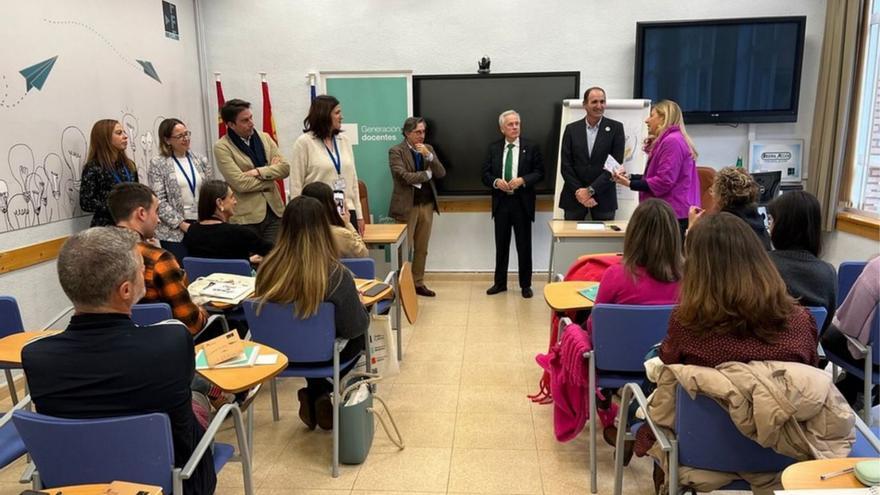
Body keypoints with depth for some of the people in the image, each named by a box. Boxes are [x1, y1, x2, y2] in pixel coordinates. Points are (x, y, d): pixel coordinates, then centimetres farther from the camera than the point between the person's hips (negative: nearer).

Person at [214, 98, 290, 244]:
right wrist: (270, 173, -4)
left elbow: (285, 167, 2)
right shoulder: (221, 147, -5)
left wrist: (259, 172, -12)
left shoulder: (264, 137, 10)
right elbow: (241, 183, -15)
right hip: (246, 216, -4)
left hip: (274, 210, 4)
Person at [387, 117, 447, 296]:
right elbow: (404, 176, -18)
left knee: (422, 249, 11)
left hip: (427, 204, 5)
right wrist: (427, 174, -5)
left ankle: (418, 283, 22)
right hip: (406, 205, -5)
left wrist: (429, 156, -14)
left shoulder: (428, 149, 10)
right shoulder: (396, 151, -6)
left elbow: (441, 173, 1)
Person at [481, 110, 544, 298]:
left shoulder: (531, 147, 0)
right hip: (501, 202, 2)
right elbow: (485, 174, 5)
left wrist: (522, 180, -17)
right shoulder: (494, 148, 6)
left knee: (524, 246, 5)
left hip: (522, 203, -2)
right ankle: (500, 282, 22)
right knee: (501, 245, 10)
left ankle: (525, 285, 17)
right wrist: (496, 181, -15)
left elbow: (539, 172, -1)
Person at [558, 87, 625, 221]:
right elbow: (565, 165, 2)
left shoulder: (616, 128, 1)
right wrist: (578, 191, -10)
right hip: (574, 197, 1)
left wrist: (591, 190, -12)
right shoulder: (571, 129, 6)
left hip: (603, 197, -1)